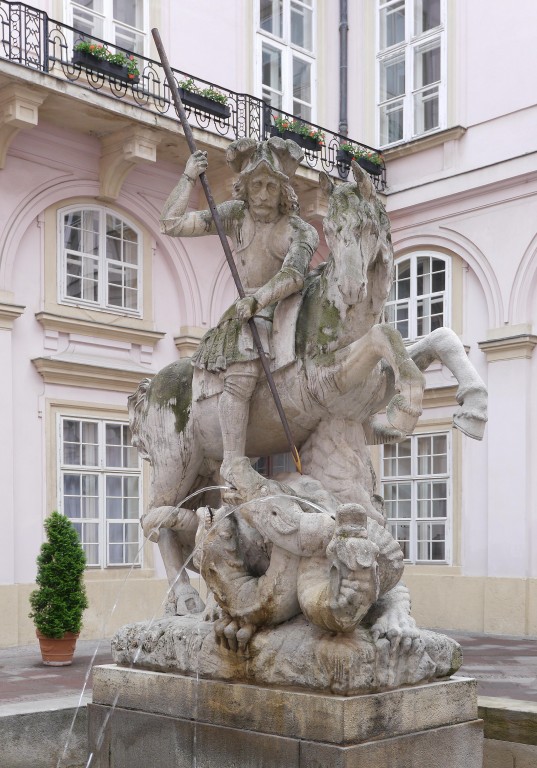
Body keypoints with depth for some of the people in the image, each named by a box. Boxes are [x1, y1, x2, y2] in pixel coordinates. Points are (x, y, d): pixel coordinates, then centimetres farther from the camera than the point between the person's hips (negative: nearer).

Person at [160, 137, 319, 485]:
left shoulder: (302, 232, -2)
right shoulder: (235, 215, 7)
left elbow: (294, 274, -22)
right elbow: (172, 224, 4)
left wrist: (259, 299, -38)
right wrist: (189, 178, -3)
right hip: (248, 316, -1)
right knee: (242, 375, -23)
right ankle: (232, 468, -29)